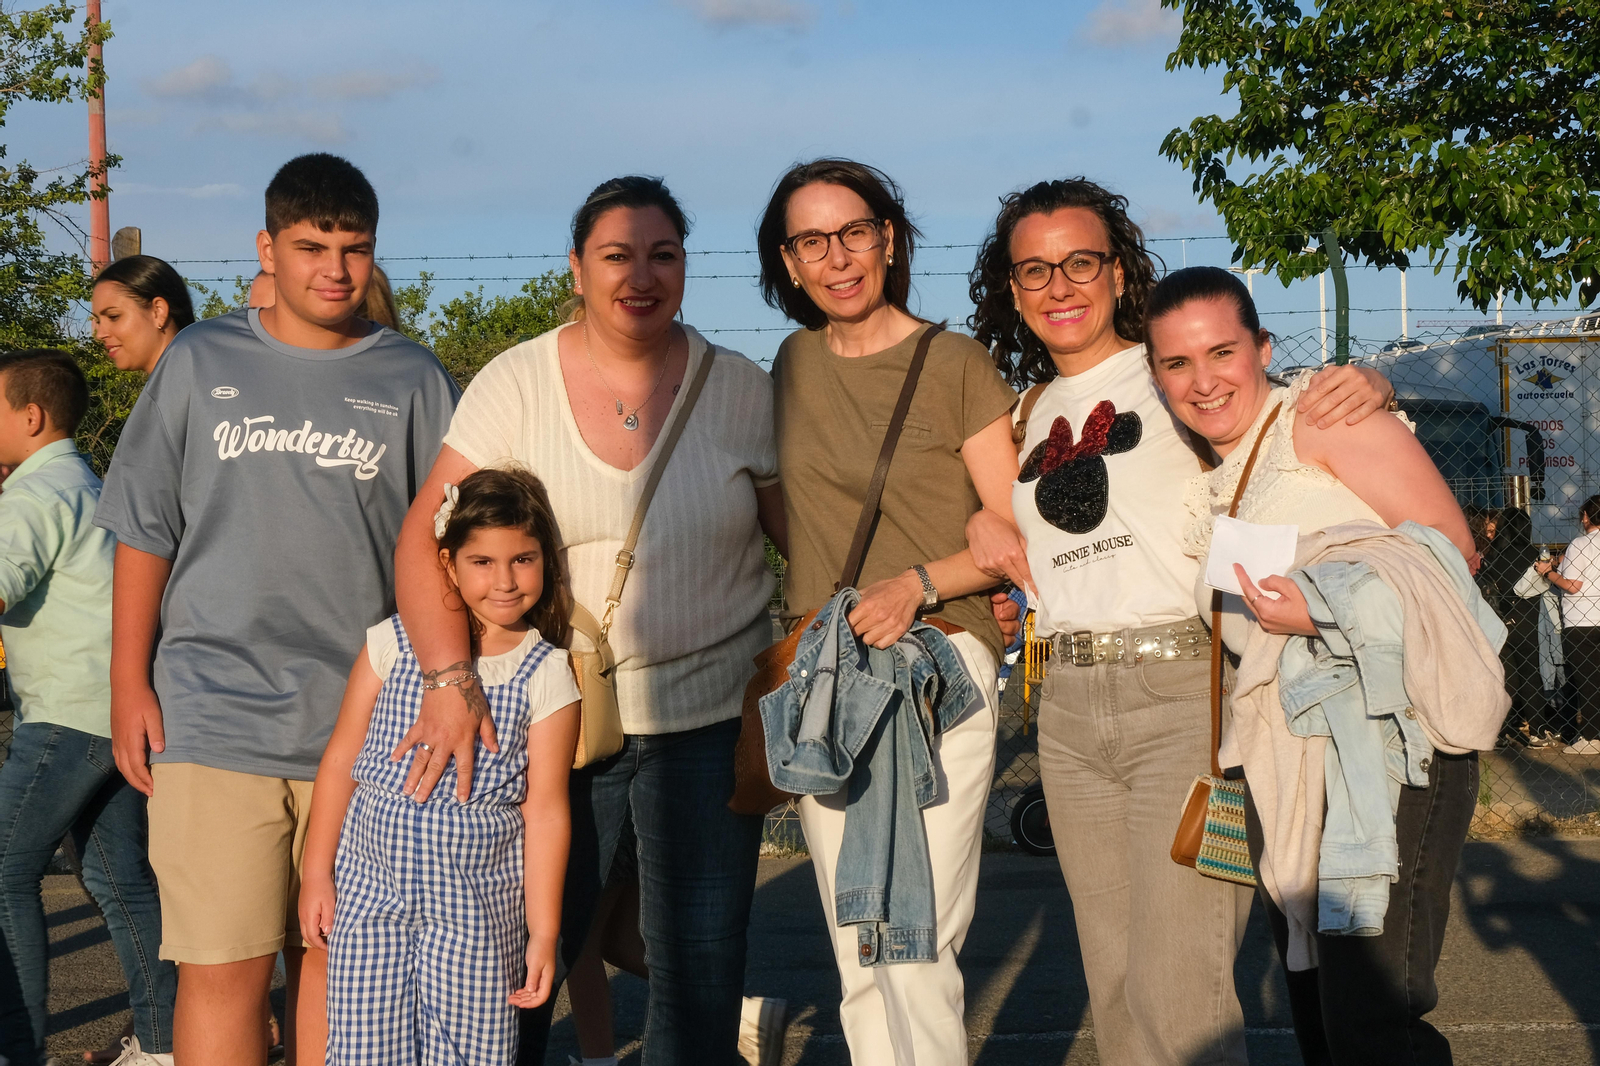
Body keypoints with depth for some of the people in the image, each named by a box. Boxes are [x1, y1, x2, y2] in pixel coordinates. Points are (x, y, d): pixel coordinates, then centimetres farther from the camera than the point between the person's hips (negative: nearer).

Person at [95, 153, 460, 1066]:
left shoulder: (414, 382, 7)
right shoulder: (201, 363, 8)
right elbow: (145, 530, 10)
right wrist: (129, 683, 4)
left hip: (362, 724, 1)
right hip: (211, 717, 0)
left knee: (334, 954, 9)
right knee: (224, 967, -4)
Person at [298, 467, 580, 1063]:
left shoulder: (547, 675, -2)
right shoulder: (394, 643, 0)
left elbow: (544, 810, -2)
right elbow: (341, 760, 6)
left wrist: (543, 930, -3)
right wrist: (315, 873, 5)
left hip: (478, 907, 0)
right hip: (371, 886, 1)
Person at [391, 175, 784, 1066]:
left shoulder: (743, 390, 0)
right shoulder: (517, 384, -4)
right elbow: (427, 534, -8)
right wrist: (450, 677, -21)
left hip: (710, 717, 1)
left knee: (701, 970, 9)